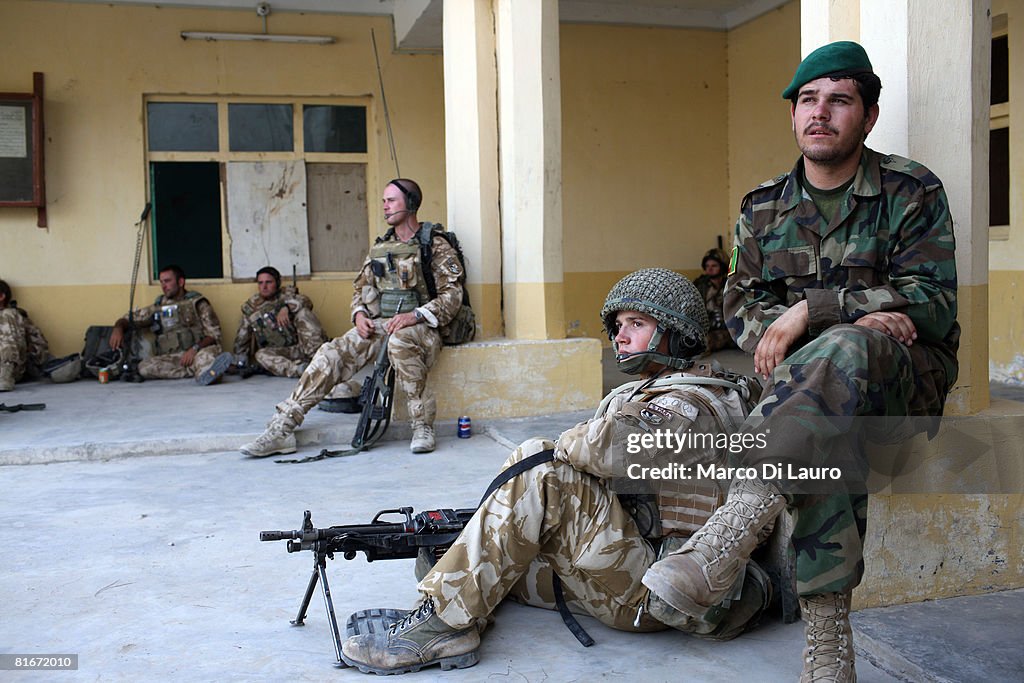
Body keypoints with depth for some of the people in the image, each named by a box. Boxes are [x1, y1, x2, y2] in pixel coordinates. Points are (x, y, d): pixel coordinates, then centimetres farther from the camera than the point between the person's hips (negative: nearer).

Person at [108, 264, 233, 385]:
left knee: (209, 351, -35)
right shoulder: (157, 308, 20)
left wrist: (195, 348, -19)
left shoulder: (197, 303, 9)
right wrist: (118, 329, -1)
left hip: (197, 353, -3)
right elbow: (127, 320, 24)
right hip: (170, 359, 3)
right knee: (144, 367, -28)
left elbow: (214, 334, 0)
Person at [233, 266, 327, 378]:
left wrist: (286, 307, -28)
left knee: (303, 313, -21)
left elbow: (305, 301, -12)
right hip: (278, 354, 1)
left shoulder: (287, 294, 12)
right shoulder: (250, 308, 16)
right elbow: (241, 339, 20)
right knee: (260, 355, -30)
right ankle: (299, 369, -53)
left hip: (301, 347, -1)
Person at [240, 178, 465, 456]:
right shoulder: (379, 247, 18)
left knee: (399, 341, -40)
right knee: (332, 353, -17)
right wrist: (359, 315, 1)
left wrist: (414, 315, -22)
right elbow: (360, 287, 23)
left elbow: (452, 294, -9)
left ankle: (423, 426, -28)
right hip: (376, 325, 5)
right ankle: (282, 427, -17)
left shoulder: (436, 246, -1)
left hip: (419, 328, -5)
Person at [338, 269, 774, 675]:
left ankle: (444, 623, -23)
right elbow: (590, 475, 18)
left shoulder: (694, 404, -12)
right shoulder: (641, 395, 20)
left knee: (537, 464, -23)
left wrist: (562, 446, -10)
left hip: (654, 593, -10)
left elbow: (611, 445, -32)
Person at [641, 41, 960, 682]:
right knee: (829, 434, -35)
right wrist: (851, 314, -13)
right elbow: (740, 307, 5)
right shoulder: (763, 208, 13)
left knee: (844, 352, -39)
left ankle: (722, 541, -47)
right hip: (805, 370, 2)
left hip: (905, 373, -2)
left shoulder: (912, 191, 3)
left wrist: (809, 311, -16)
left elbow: (932, 305, -6)